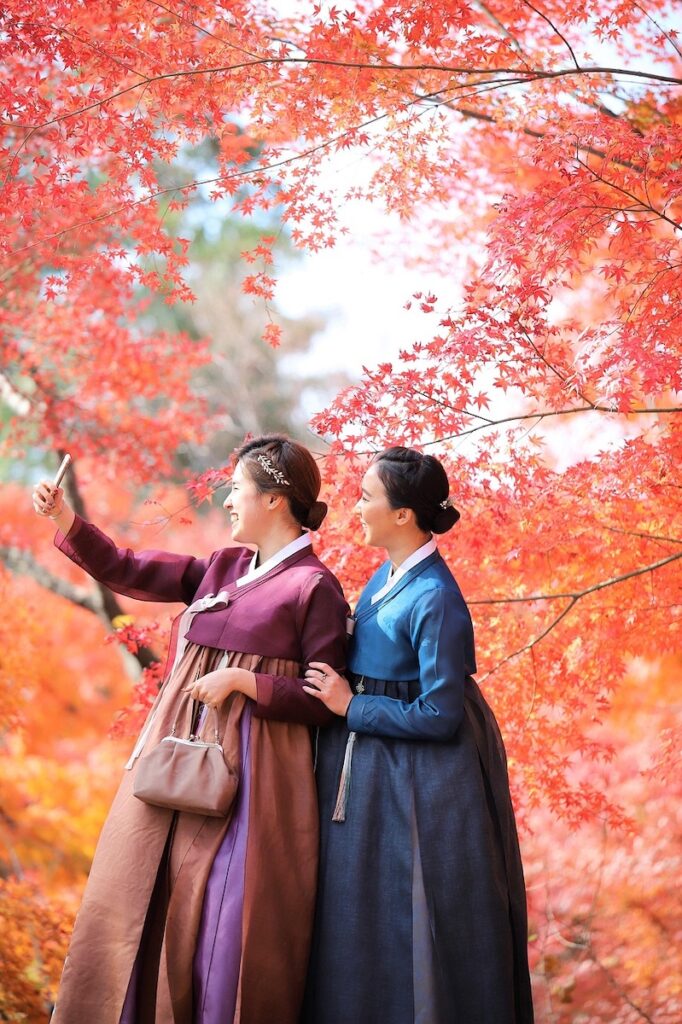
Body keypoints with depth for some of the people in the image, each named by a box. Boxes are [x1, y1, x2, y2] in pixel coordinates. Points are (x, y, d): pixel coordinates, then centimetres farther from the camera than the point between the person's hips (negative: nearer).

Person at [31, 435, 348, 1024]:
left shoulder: (313, 587, -6)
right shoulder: (220, 570, 13)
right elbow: (129, 573, 12)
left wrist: (242, 680, -16)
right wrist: (66, 521, 3)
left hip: (248, 773, -7)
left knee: (227, 923, -5)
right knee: (150, 909, 10)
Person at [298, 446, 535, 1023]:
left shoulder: (434, 599, -22)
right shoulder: (387, 576, 5)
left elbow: (439, 716, -22)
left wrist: (351, 706, -16)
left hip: (414, 781, -9)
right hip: (364, 766, 9)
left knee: (408, 926, 4)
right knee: (360, 923, 18)